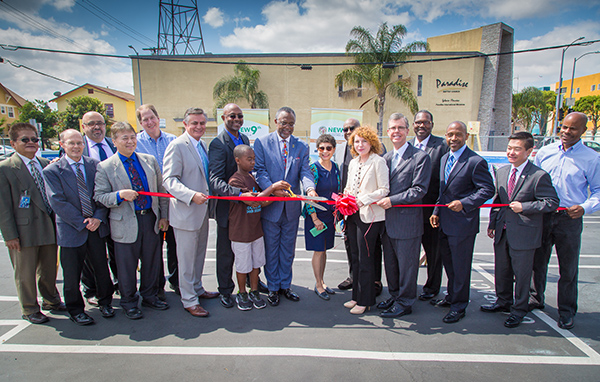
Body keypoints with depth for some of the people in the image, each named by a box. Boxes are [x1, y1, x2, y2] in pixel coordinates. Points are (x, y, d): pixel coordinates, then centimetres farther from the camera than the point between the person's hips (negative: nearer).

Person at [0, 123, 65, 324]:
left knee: (49, 269, 17)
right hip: (24, 231, -4)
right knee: (25, 274, 10)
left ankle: (51, 300, 37)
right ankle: (30, 310, 27)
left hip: (49, 229, 5)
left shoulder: (46, 164, 8)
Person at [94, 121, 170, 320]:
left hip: (151, 219, 4)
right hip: (126, 224, -3)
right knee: (127, 266, 7)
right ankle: (129, 303, 27)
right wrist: (120, 195, -23)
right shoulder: (105, 167, -2)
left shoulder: (150, 161, 8)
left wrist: (163, 216, 7)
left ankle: (150, 296, 34)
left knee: (152, 261, 14)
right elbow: (99, 196, -4)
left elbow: (161, 190, 11)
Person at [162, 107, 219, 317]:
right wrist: (192, 195, -32)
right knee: (186, 258, 3)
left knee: (199, 254, 19)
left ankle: (197, 289, 37)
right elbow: (169, 180, -20)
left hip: (202, 209, 8)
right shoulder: (177, 145, -14)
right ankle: (189, 300, 17)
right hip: (186, 212, -8)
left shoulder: (201, 145, 12)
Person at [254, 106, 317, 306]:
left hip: (292, 207, 3)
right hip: (270, 206, -3)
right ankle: (273, 288, 26)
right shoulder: (262, 143, -2)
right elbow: (260, 171, -9)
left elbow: (305, 172, -4)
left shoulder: (302, 147, 6)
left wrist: (310, 188, -26)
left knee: (288, 250, 15)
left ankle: (285, 285, 32)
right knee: (271, 250, 10)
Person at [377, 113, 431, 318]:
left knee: (406, 265, 6)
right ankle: (395, 296, 35)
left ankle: (405, 303, 21)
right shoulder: (386, 157, 12)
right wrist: (379, 199, 0)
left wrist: (392, 200, -20)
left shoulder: (420, 157, -10)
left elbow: (419, 190, -16)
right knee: (390, 263, 18)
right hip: (389, 221, 7)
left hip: (407, 221, -7)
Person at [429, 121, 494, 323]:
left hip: (463, 223, -8)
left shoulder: (476, 162, -14)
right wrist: (436, 212, 11)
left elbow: (487, 190, -14)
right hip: (445, 221, 8)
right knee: (448, 261, 20)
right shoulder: (444, 158, 10)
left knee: (460, 266, 4)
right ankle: (451, 296, 39)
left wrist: (464, 204, -22)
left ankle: (459, 306, 20)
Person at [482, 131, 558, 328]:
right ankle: (503, 302, 39)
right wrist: (492, 223, 12)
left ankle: (519, 310, 27)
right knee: (501, 270, 19)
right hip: (502, 232, 6)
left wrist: (524, 207, -21)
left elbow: (552, 203, -14)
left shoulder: (539, 175, -13)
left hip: (524, 234, -6)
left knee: (521, 274, 8)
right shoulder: (501, 172, 8)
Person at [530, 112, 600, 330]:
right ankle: (535, 299, 34)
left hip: (570, 219, -2)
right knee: (537, 262, 14)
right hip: (542, 216, 3)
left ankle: (566, 312, 24)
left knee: (568, 269, 7)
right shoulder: (545, 152, 5)